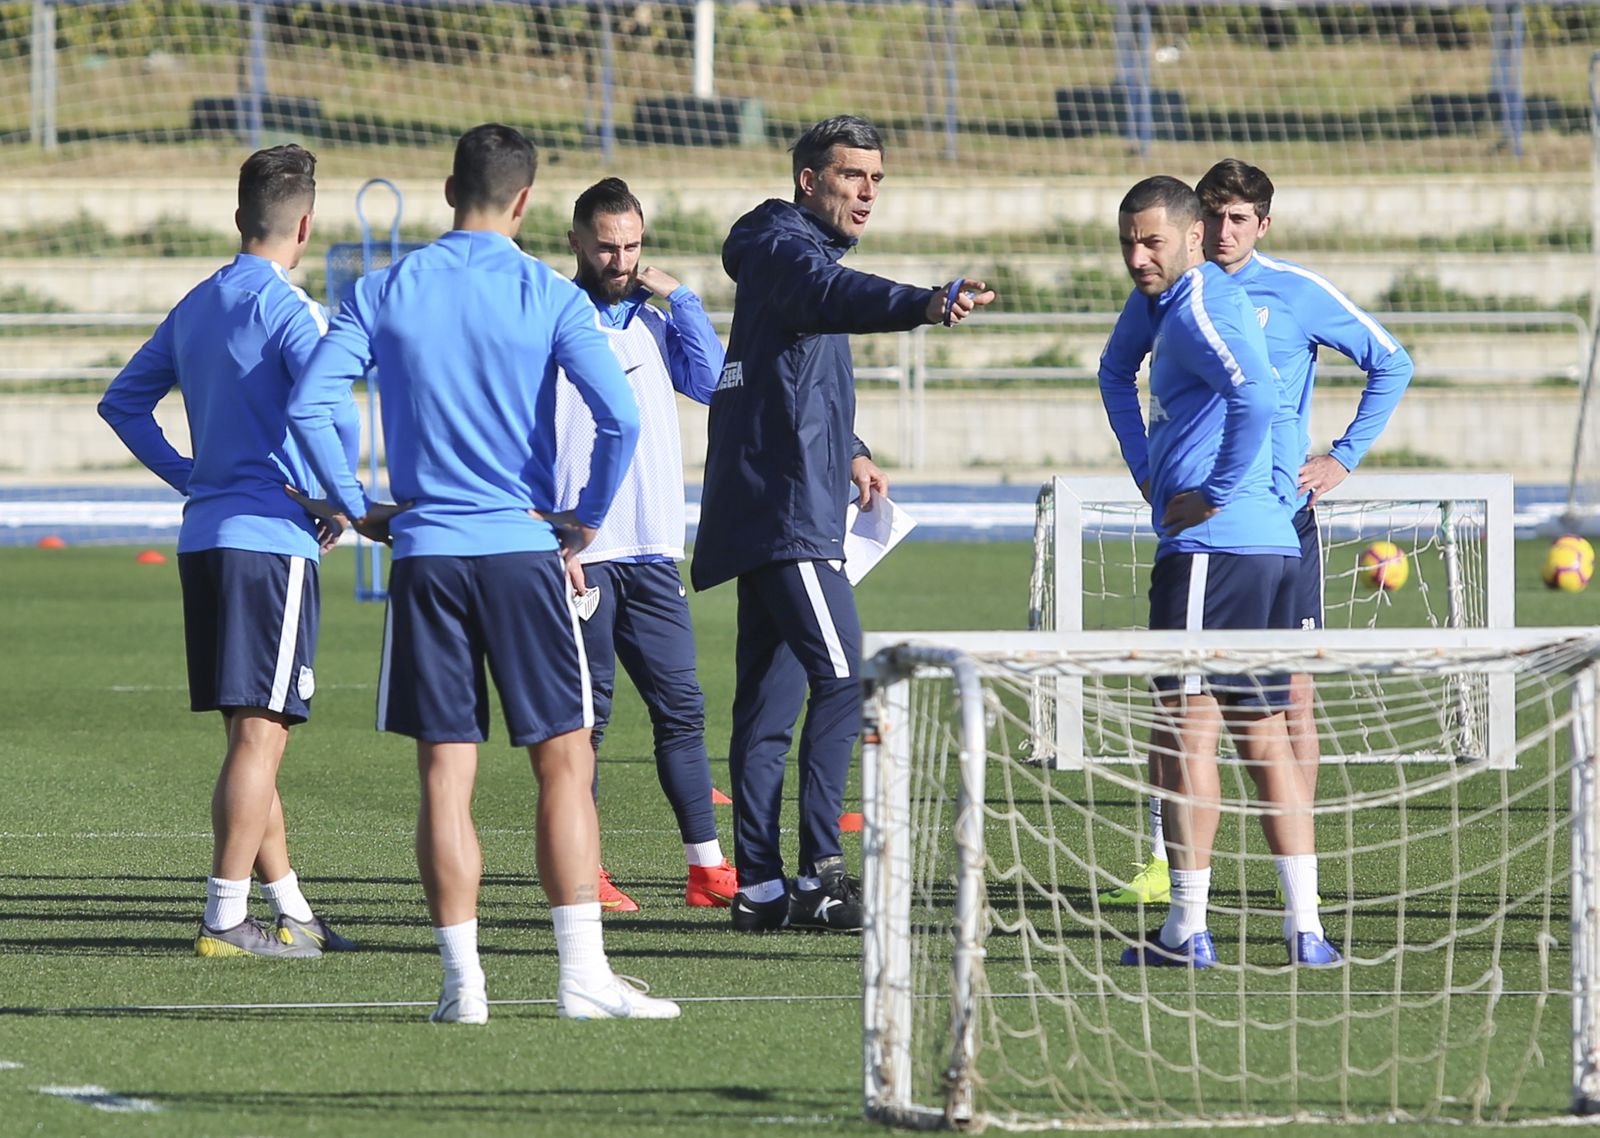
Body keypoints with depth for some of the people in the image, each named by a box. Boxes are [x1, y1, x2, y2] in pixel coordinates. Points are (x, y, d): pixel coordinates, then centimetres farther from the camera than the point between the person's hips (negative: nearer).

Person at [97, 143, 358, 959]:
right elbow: (332, 411, -24)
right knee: (260, 733, -7)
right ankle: (226, 918, -10)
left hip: (203, 539, 8)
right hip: (273, 539, -8)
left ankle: (291, 913, 19)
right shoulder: (288, 310, -10)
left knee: (253, 736, 13)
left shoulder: (195, 307, 14)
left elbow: (123, 402, 22)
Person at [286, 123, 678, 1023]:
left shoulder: (385, 291, 4)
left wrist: (357, 508, 6)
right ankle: (582, 974, -2)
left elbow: (308, 403, -3)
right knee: (565, 763, 3)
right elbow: (620, 416, -13)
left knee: (445, 773, 4)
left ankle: (463, 980, 3)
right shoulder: (551, 297, -3)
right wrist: (589, 520, 1)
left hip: (424, 551, 2)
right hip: (525, 548, -2)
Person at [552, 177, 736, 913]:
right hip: (580, 552, -5)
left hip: (652, 552, 5)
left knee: (681, 706, 4)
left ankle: (706, 867, 6)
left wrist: (677, 298, 0)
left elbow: (713, 382, 3)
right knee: (584, 711, -2)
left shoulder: (653, 321, 15)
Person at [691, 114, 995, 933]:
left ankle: (758, 884, 11)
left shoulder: (795, 253, 22)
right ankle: (819, 872, -19)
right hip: (786, 516, -11)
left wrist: (845, 453, 28)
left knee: (770, 697, 9)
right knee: (842, 676, -15)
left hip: (769, 517, 11)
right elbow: (835, 297, -35)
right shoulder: (785, 249, -10)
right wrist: (924, 305, -51)